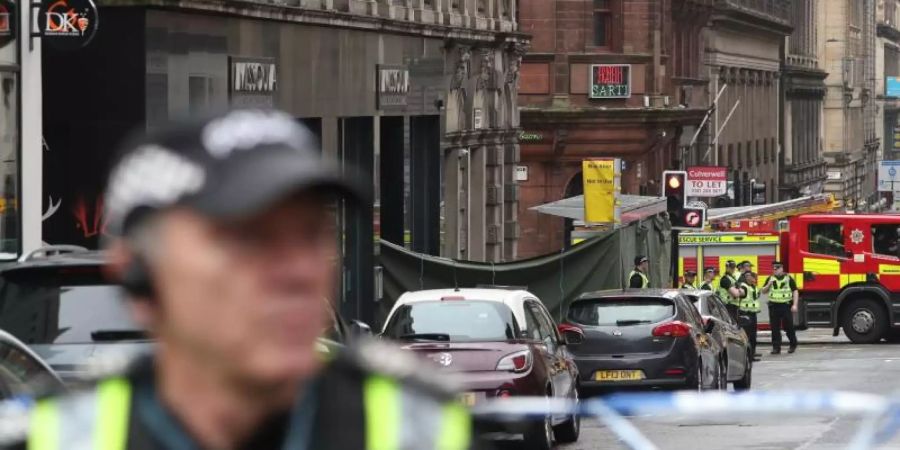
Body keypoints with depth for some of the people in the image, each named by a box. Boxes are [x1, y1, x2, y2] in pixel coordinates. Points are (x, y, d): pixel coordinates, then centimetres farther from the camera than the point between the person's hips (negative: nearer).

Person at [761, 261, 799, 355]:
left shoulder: (788, 279, 1)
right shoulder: (771, 279, 11)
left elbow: (795, 292, 0)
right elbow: (763, 291, 15)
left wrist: (795, 305, -10)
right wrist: (768, 285, -6)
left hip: (786, 305, -3)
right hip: (774, 306, 3)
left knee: (788, 326, 3)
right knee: (775, 328, 1)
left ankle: (793, 345, 22)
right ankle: (776, 347, 5)